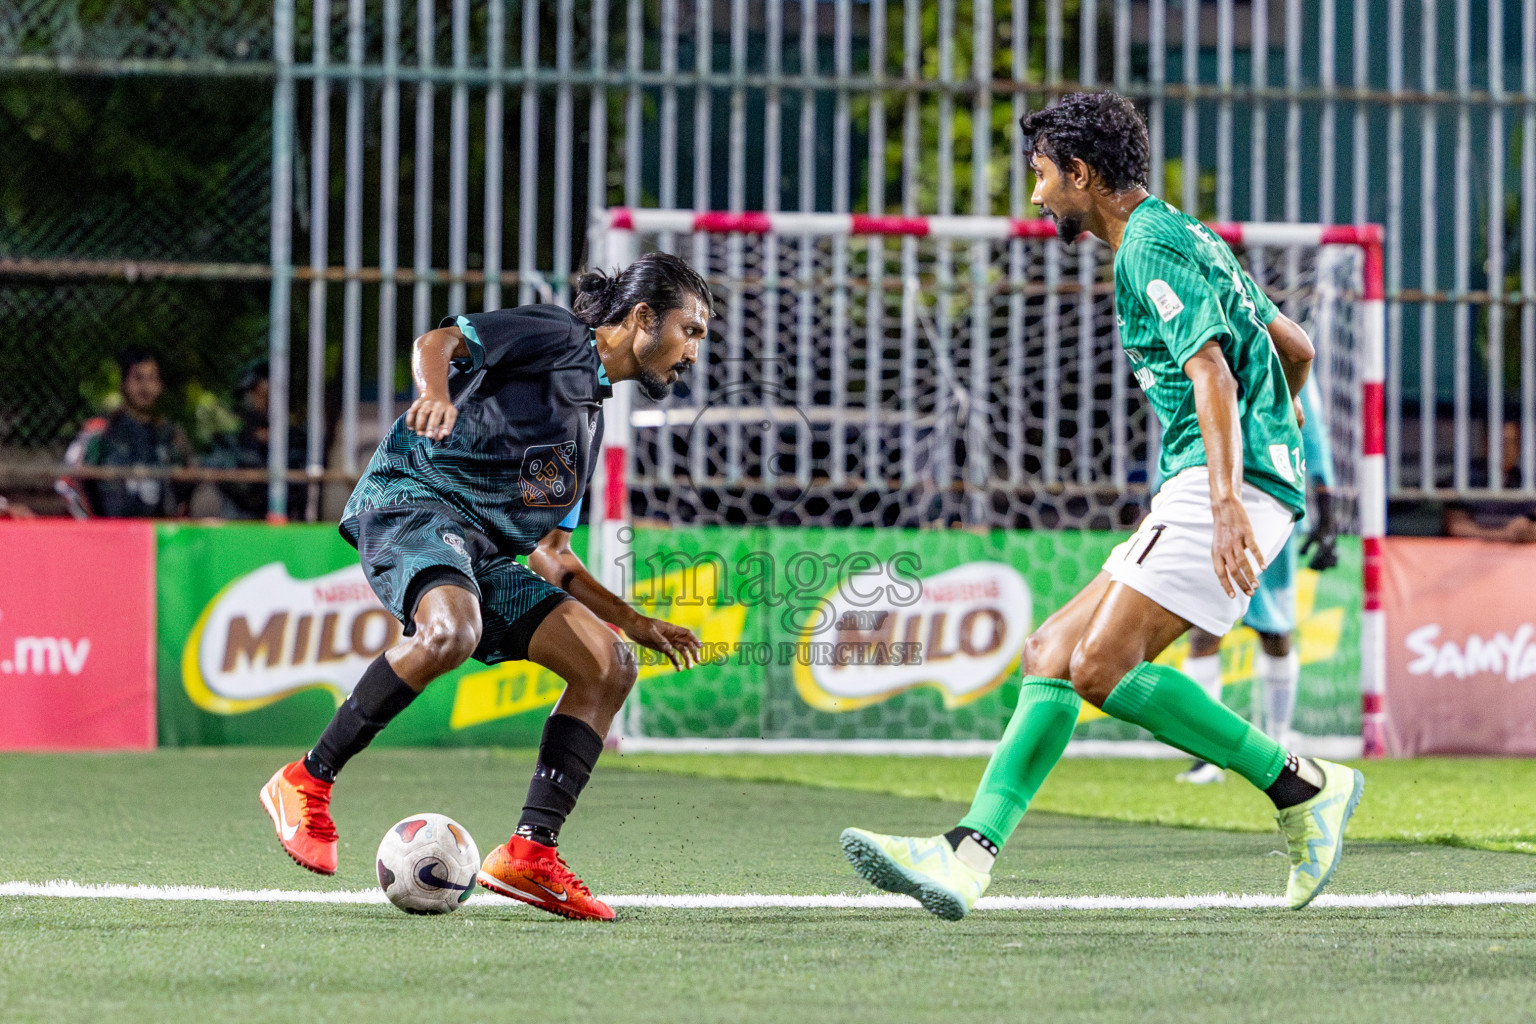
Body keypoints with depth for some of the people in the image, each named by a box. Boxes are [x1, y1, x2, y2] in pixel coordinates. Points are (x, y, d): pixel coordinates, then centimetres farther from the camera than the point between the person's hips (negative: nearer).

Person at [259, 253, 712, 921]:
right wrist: (438, 393, -30)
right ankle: (306, 784, -24)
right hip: (412, 499, -9)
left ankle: (529, 853, -11)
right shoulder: (557, 336, 5)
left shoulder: (590, 422, 28)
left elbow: (550, 557, 31)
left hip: (486, 555, 9)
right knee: (452, 632, -37)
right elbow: (437, 341, -8)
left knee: (608, 665, -4)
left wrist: (635, 624, 25)